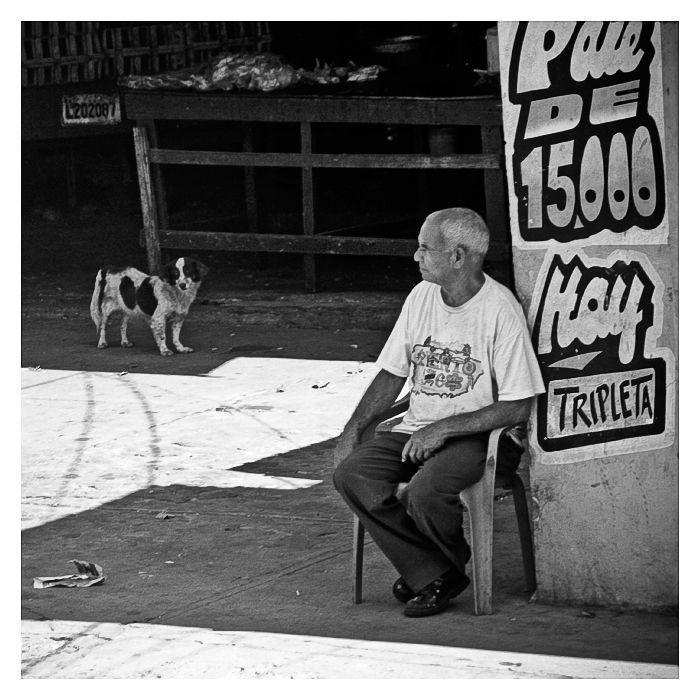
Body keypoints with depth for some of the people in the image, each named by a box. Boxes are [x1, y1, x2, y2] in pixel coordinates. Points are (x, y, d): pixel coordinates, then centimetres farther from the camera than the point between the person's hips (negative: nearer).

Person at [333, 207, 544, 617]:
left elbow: (518, 408, -15)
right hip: (418, 429, 7)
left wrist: (444, 428, -19)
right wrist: (353, 429, 2)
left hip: (474, 435, -7)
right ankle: (429, 574, -13)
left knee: (423, 491, -34)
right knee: (351, 473, -19)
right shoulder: (422, 297, 7)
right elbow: (392, 373, 16)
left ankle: (453, 565, 0)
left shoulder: (500, 310, -14)